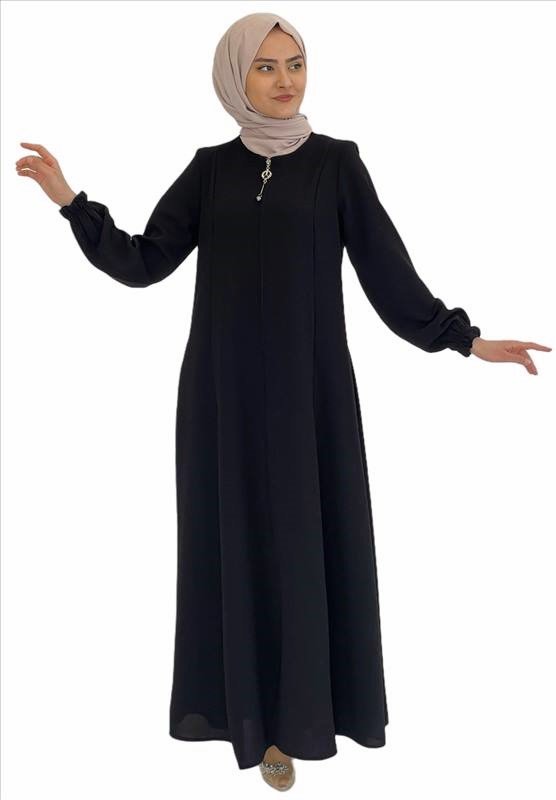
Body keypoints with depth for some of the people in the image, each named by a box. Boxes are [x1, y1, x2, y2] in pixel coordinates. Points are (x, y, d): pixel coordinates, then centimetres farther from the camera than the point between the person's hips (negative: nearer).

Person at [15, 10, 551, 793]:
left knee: (305, 537, 1)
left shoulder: (337, 163, 1)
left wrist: (465, 337, -4)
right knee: (234, 535, 6)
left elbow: (387, 267, 1)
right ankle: (242, 699, 22)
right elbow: (144, 263, 4)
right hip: (225, 386, 2)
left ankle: (288, 713, 15)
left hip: (309, 384, -1)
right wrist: (72, 202, -5)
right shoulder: (209, 169, 7)